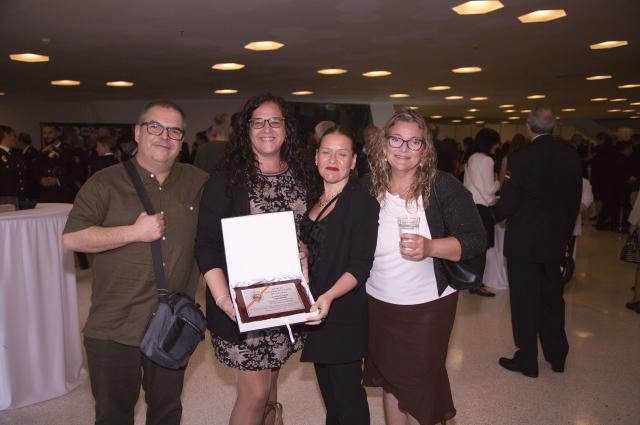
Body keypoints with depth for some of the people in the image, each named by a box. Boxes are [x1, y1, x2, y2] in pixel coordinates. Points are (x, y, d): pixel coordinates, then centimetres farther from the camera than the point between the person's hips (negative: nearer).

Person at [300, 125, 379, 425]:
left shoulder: (362, 201, -12)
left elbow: (361, 265, -17)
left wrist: (329, 296, -31)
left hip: (345, 314, -6)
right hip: (316, 311, 7)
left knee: (347, 395, 2)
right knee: (328, 392, 20)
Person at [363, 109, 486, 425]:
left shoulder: (444, 187, -11)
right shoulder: (369, 188, -1)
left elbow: (475, 240, -13)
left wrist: (430, 247, -29)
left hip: (428, 305, -3)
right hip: (377, 303, 4)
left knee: (420, 386, 9)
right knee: (389, 381, 18)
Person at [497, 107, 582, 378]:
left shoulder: (521, 160, -19)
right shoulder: (571, 156, -2)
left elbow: (506, 207, -17)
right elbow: (575, 201, 5)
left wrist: (508, 186, 4)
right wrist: (565, 235, 15)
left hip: (524, 243, -5)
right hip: (556, 242, 6)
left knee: (525, 303, 7)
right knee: (552, 298, 19)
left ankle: (527, 361, 19)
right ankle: (557, 356, 33)